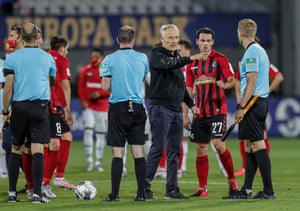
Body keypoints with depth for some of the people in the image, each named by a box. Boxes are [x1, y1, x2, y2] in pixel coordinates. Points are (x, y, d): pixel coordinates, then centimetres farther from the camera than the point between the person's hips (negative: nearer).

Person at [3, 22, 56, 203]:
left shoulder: (12, 58, 2)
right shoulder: (47, 58, 7)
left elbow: (8, 87, -3)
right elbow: (53, 81, 26)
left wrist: (5, 111, 6)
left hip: (19, 107, 1)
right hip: (40, 106, -1)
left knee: (16, 149, 11)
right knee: (38, 150, -5)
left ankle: (12, 192, 12)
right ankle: (37, 193, -11)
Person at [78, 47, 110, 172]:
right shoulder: (85, 70, 5)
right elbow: (81, 87, 6)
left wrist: (99, 94, -14)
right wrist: (82, 100, -8)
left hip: (102, 107, 0)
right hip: (88, 106, 0)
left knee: (101, 134, 3)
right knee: (88, 130, -15)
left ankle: (98, 162, 11)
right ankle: (89, 159, -10)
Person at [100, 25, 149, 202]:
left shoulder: (110, 59, -4)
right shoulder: (143, 58, 5)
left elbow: (106, 86, -5)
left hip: (118, 108, -2)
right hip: (138, 107, 2)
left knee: (118, 153, -2)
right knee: (139, 152, 5)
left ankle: (115, 194, -3)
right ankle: (141, 193, 4)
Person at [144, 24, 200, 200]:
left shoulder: (177, 57, 17)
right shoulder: (158, 55, -6)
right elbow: (168, 64, -29)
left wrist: (191, 104, 22)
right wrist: (189, 59, -37)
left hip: (176, 109, 8)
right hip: (161, 107, -8)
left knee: (174, 150, 7)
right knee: (158, 148, -10)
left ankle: (172, 189, 10)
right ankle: (145, 186, -6)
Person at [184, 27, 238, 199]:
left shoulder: (220, 59, -1)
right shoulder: (193, 63, 12)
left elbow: (232, 80, -5)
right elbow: (189, 90, 15)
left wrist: (226, 84, -29)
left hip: (217, 110, -5)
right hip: (199, 112, 5)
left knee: (218, 143, -16)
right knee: (201, 149, 3)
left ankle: (232, 181, -2)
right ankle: (202, 188, 8)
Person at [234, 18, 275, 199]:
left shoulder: (252, 52, -12)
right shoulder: (260, 50, 18)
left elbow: (252, 82, -19)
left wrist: (241, 107, -19)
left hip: (253, 102, -10)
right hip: (261, 101, 10)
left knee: (257, 144, -10)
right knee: (250, 145, 11)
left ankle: (269, 190, -12)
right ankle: (246, 190, 13)